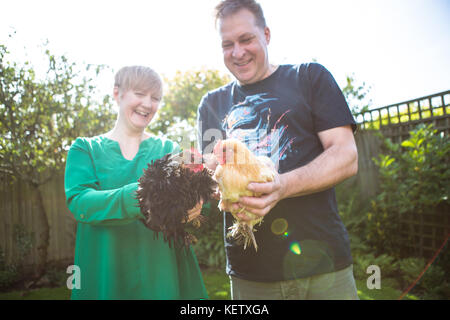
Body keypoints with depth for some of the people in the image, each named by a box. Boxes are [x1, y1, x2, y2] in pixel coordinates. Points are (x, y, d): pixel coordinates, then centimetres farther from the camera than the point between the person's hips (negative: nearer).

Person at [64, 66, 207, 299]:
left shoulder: (169, 150, 7)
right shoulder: (85, 149, 4)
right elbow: (78, 201, -14)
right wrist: (135, 198, -32)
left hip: (159, 273, 2)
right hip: (105, 275, -1)